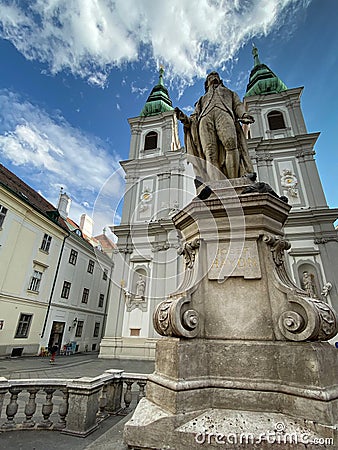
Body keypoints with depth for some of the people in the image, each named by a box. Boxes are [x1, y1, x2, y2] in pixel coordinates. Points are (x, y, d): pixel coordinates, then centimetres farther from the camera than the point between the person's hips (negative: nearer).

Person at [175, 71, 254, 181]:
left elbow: (238, 105, 21)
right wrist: (185, 119, 3)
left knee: (231, 144, -33)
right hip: (204, 118, 1)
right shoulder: (202, 99, 43)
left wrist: (243, 114, -3)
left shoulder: (230, 93, 42)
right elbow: (195, 117, 27)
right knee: (209, 152, -27)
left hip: (224, 114, 0)